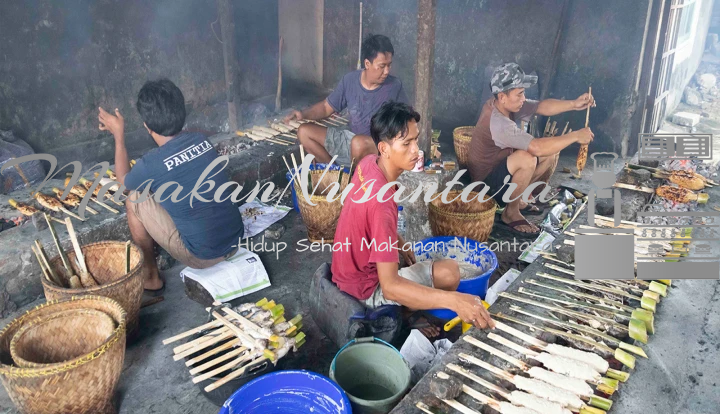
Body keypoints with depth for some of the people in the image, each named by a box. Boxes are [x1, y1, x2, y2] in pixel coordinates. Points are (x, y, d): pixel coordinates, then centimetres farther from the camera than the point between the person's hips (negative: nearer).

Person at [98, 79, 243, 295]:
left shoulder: (151, 164, -18)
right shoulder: (202, 140, -1)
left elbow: (123, 181, 9)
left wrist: (119, 135, 16)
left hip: (202, 257, -6)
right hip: (236, 241, 6)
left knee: (134, 200, 6)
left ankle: (151, 277, 18)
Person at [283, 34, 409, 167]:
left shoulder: (394, 86, -11)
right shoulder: (350, 80, -2)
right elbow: (326, 107, 7)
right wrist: (303, 114, -12)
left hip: (380, 147, -4)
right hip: (351, 138, 5)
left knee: (359, 143, -40)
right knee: (304, 132, -5)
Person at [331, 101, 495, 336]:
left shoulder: (368, 164, -11)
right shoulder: (381, 202, -37)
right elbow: (389, 287, -39)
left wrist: (397, 241, 11)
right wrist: (455, 300, -47)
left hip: (353, 267, 9)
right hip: (366, 286, -9)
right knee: (449, 273, -12)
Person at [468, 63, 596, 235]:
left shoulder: (504, 104, -4)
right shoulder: (498, 123, -33)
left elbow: (542, 106, -3)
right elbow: (537, 147, -39)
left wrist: (574, 104, -19)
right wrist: (575, 136, -27)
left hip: (501, 169, 9)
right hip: (487, 184, -9)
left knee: (552, 151, 3)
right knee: (526, 158, -35)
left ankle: (518, 199, 12)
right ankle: (511, 213, -13)